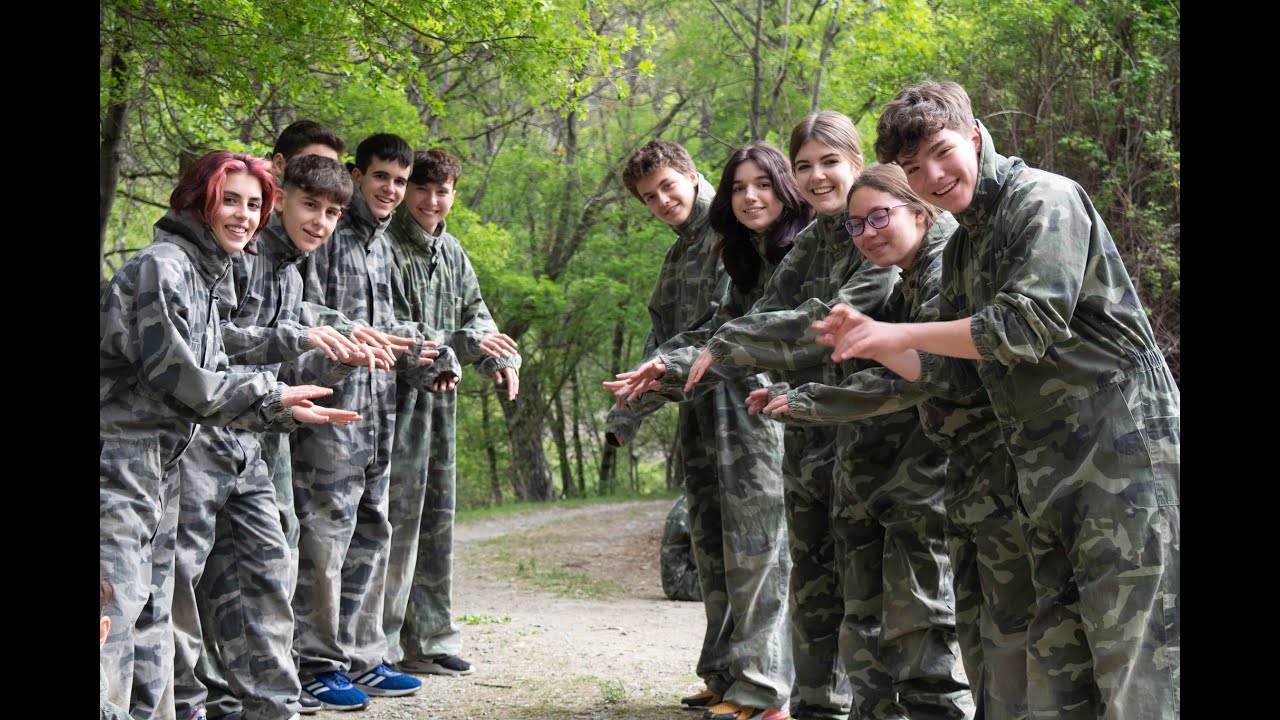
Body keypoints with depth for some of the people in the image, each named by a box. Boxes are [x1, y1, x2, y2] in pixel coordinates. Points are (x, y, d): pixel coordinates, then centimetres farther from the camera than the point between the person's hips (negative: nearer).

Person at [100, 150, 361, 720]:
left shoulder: (205, 275, 18)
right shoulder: (163, 266, -12)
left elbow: (211, 381, 16)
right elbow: (174, 375, -16)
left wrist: (283, 412, 5)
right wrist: (270, 395, -8)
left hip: (159, 467, 10)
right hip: (119, 458, -10)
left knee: (152, 624, 13)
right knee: (113, 621, -12)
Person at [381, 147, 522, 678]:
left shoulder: (452, 253, 15)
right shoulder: (384, 248, -10)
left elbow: (476, 314, 20)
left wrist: (501, 357, 1)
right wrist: (461, 343, -20)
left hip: (440, 396, 8)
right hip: (395, 395, -8)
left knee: (435, 516, 12)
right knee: (394, 516, -8)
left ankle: (427, 639, 21)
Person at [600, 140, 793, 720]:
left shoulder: (736, 233, -5)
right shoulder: (678, 255, 22)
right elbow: (662, 339, 24)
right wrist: (625, 416, 17)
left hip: (745, 402, -9)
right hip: (698, 410, 9)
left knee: (752, 547, -9)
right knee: (712, 550, 10)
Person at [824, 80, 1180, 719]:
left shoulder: (1045, 199, -8)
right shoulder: (961, 246, 19)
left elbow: (1028, 325, -18)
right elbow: (944, 367, 19)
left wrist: (901, 333, -11)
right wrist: (876, 346, 1)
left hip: (1120, 448, -9)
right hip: (1047, 469, 9)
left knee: (1135, 662, -11)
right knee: (1054, 661, 9)